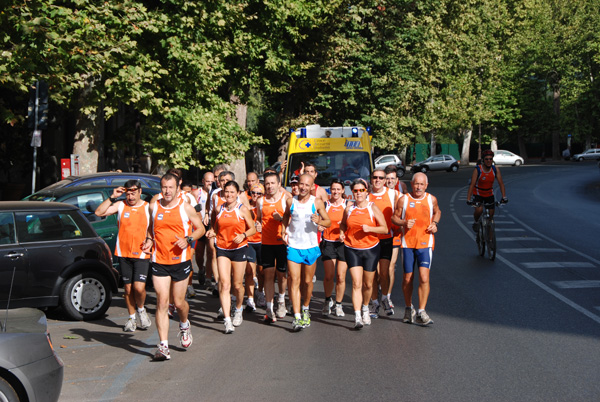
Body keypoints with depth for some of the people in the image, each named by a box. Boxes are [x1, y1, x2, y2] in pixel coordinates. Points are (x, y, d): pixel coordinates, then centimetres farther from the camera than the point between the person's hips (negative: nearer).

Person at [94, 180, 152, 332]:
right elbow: (99, 212, -4)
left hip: (142, 254, -2)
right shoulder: (120, 206, 5)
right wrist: (112, 197, -9)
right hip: (123, 254, 2)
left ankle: (141, 310, 15)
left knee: (139, 287, -14)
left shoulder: (148, 208, 3)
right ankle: (132, 318, 23)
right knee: (128, 288, 7)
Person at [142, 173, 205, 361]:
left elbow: (200, 228, 5)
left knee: (179, 302, 7)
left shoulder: (186, 208, -3)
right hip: (159, 261, 1)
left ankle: (184, 325, 42)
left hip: (181, 261, -1)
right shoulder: (153, 207, 5)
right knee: (162, 303, -7)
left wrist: (188, 240, -13)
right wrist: (148, 241, 2)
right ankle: (163, 346, -6)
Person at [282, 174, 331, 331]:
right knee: (294, 281, -8)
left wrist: (319, 221, -21)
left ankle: (306, 309, 34)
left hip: (311, 247, 0)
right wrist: (284, 231, 8)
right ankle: (297, 317, -9)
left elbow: (328, 222, 0)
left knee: (307, 281, 10)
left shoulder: (317, 202, -3)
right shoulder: (290, 201, 1)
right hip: (293, 246, 0)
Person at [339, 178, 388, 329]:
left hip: (370, 249, 0)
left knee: (368, 284, 11)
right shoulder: (349, 209, 4)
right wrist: (342, 232, 2)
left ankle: (365, 308, 37)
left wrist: (370, 228, -19)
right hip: (352, 249, 0)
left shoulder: (373, 208, -3)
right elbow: (343, 224, 23)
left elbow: (384, 228, -4)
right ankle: (357, 317, -14)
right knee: (356, 284, -11)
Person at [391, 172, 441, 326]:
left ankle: (421, 312, -8)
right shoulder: (404, 199, 0)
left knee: (424, 278, -13)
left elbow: (437, 212, 24)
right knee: (407, 278, 8)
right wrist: (404, 223, -13)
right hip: (407, 243, 0)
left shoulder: (431, 199, 4)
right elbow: (394, 217, 7)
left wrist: (434, 223, 4)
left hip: (425, 243, 0)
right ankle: (408, 308, 29)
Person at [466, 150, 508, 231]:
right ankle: (476, 221, 4)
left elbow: (501, 183, -15)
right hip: (478, 193, -3)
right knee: (479, 210, -28)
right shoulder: (477, 169, -23)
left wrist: (504, 197, -27)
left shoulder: (495, 169, -13)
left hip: (489, 194, 4)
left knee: (491, 215, 3)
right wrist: (468, 199, -37)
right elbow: (472, 185, -28)